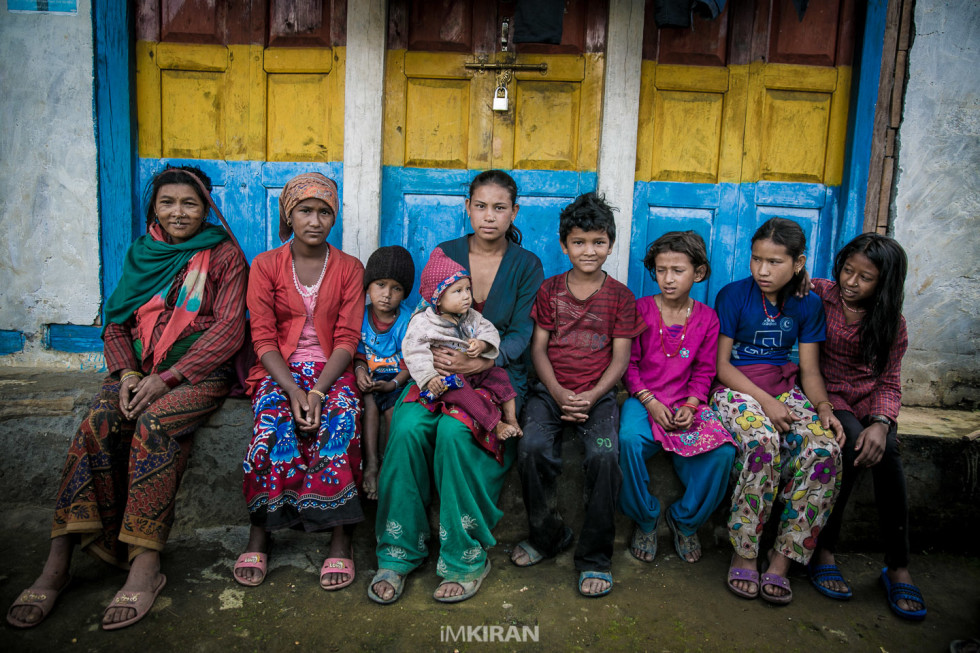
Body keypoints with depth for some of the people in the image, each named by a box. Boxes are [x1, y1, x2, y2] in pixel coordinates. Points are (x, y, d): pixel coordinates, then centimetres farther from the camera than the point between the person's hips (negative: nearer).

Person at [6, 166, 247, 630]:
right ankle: (56, 565, -25)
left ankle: (144, 566, -32)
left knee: (154, 423, -33)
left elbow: (229, 331, -8)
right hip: (141, 369, 4)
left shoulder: (224, 256, 1)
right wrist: (127, 373, -6)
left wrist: (167, 379, -17)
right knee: (98, 423, -26)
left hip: (199, 372, -4)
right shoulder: (142, 253, 16)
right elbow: (116, 322, 16)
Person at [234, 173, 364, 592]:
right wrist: (293, 390, -19)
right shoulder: (266, 266, 6)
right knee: (275, 424, -32)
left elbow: (347, 338, -2)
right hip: (279, 369, 0)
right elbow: (263, 337, -2)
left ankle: (341, 539, -25)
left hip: (331, 369, 0)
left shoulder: (349, 269, 7)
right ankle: (259, 533, -17)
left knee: (340, 421, -32)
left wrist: (318, 391, -19)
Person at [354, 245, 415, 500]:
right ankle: (371, 463, -24)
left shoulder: (407, 321, -7)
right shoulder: (360, 316, 1)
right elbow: (358, 352, 9)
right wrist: (360, 370, -13)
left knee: (393, 408, -29)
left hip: (398, 379, -2)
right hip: (369, 378, 2)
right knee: (369, 403, -28)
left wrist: (393, 383, -22)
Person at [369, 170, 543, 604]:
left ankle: (466, 557, -15)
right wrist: (435, 359, -18)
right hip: (441, 369, 2)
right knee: (407, 426, -28)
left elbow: (519, 336, -5)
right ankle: (398, 554, -13)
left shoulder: (526, 266, 4)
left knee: (454, 430, -32)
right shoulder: (445, 254, 9)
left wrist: (478, 362, -24)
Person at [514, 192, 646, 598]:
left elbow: (620, 356, 2)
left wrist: (592, 396, -14)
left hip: (598, 393, -1)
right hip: (551, 389, 1)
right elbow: (538, 347, 5)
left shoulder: (620, 297, 7)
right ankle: (547, 535, 2)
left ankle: (595, 556, -9)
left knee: (604, 455, -28)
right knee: (532, 448, -26)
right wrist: (558, 393, -11)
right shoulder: (549, 290, 10)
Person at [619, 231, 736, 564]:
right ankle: (645, 521, -8)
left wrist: (691, 404, -10)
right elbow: (629, 363, 1)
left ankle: (685, 520, 1)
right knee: (630, 440, -35)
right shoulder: (641, 309, 2)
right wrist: (650, 402, -13)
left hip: (686, 403, 2)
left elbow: (704, 371, 9)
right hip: (644, 399, -2)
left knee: (723, 451, -25)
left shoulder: (707, 318, 8)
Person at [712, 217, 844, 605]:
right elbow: (721, 364, -6)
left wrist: (824, 407, -12)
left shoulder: (808, 304, 7)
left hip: (785, 390, 4)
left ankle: (782, 560, -16)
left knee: (826, 450, -26)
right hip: (736, 388, -4)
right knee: (763, 442, -36)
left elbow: (810, 370, 8)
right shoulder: (734, 295, -4)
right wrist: (765, 401, -17)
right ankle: (744, 555, -19)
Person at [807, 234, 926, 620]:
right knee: (855, 444, -33)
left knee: (885, 450, -30)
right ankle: (823, 550, -22)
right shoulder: (818, 294, -1)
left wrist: (880, 423, -21)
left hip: (869, 402, 2)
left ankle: (898, 566, -20)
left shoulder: (892, 324, 4)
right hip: (827, 395, -2)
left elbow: (889, 384, -1)